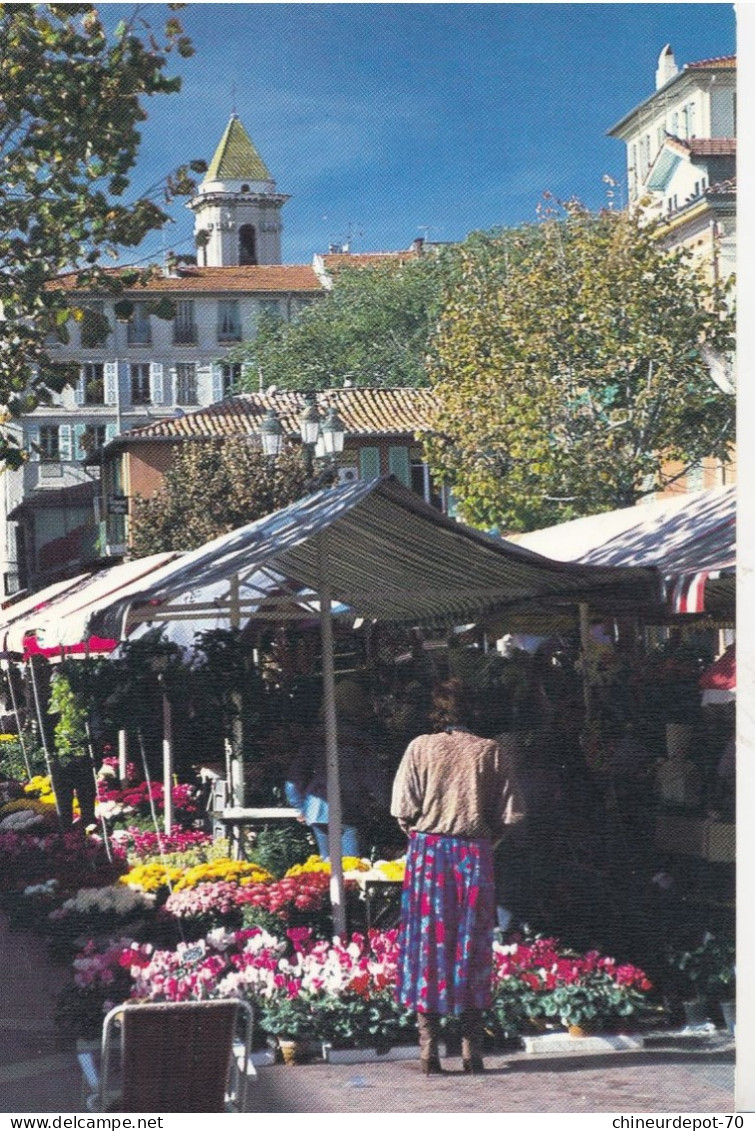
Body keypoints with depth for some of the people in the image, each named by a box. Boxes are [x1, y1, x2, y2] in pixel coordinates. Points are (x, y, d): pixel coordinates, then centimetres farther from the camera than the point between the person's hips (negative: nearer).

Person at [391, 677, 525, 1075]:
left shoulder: (420, 747, -1)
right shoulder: (490, 751, 1)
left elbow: (403, 810, -4)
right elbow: (509, 814, 0)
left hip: (428, 852, -1)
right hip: (475, 855, 1)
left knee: (427, 944, 3)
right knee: (472, 947, 7)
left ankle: (428, 1049, 1)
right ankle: (472, 1049, 8)